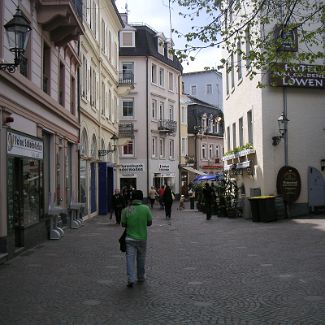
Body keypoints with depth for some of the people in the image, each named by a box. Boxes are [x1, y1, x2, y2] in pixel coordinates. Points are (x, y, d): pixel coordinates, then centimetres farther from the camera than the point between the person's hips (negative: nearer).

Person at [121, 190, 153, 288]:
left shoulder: (126, 210, -9)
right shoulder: (146, 208, -9)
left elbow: (123, 224, -1)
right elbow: (149, 223, -1)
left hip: (130, 238, -1)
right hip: (142, 238, 1)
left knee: (130, 258, 1)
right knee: (141, 258, 16)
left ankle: (131, 279, -11)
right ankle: (141, 278, 28)